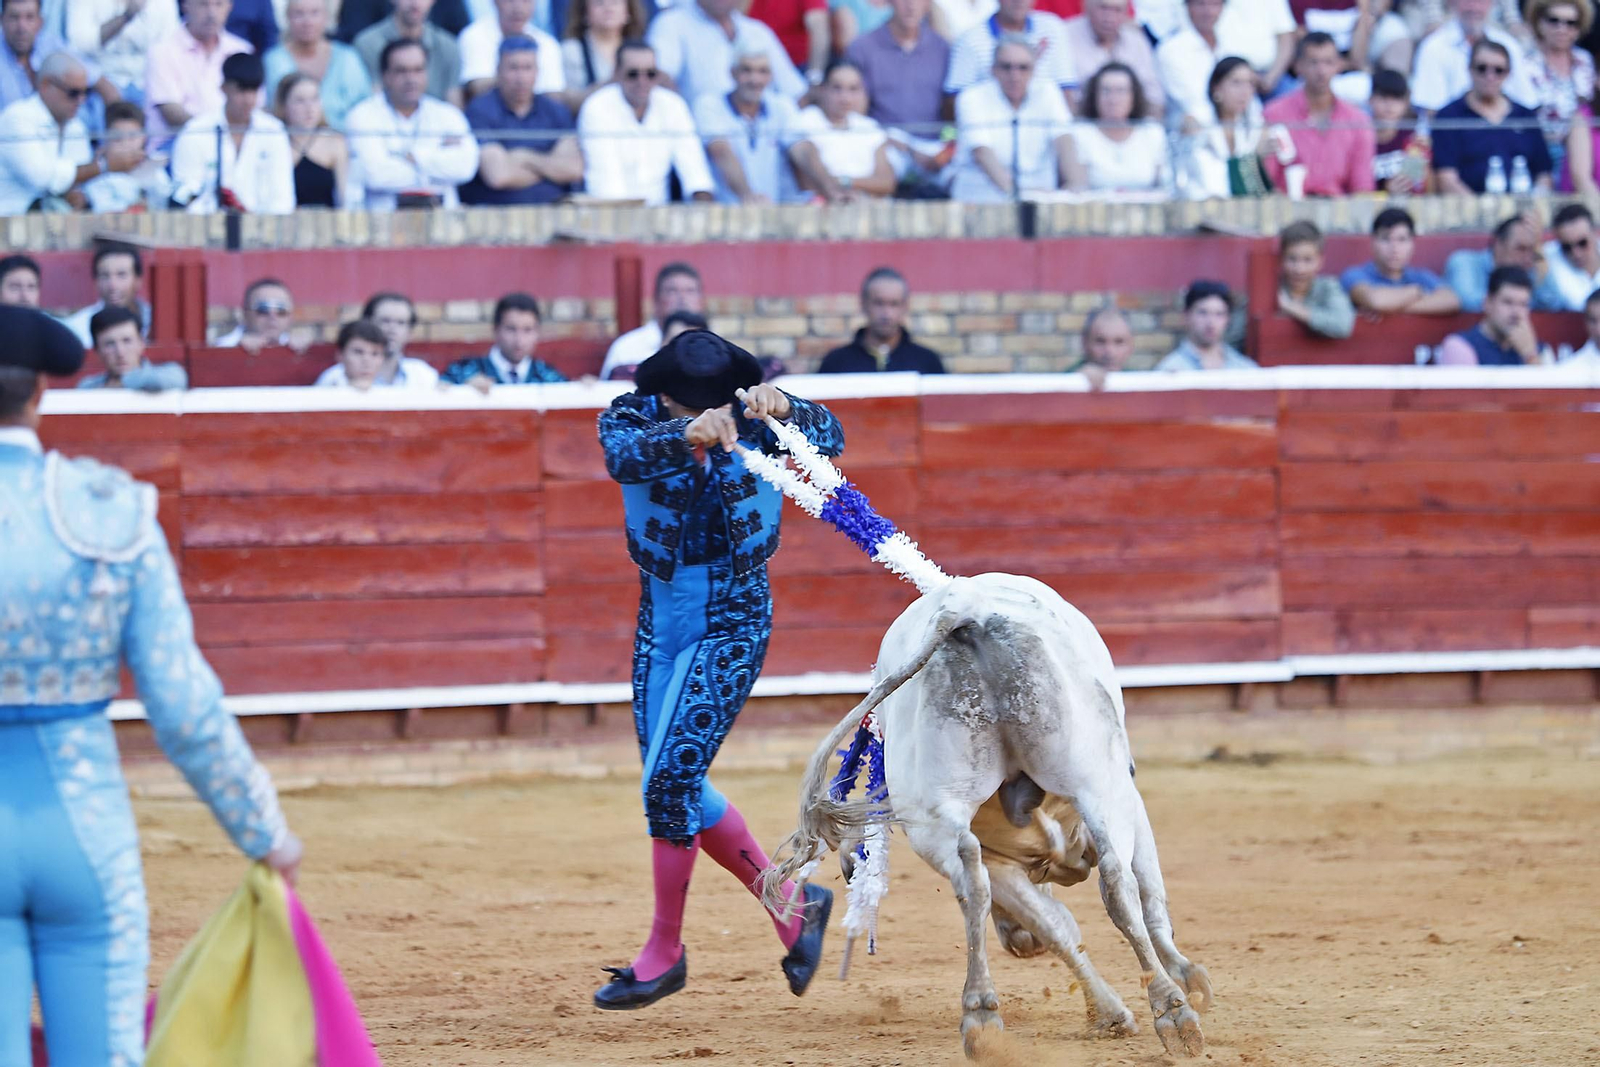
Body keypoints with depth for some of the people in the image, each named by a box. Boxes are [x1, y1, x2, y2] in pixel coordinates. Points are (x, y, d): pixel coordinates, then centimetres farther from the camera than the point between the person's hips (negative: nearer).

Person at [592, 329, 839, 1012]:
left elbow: (829, 440, -23)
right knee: (679, 786, 11)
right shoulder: (632, 416, -9)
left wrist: (784, 410, -44)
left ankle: (664, 954, 6)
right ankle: (792, 902, 27)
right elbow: (623, 455, -31)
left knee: (668, 782, -9)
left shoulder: (751, 416, -11)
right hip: (662, 620, 5)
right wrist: (686, 435, -51)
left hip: (732, 626, -5)